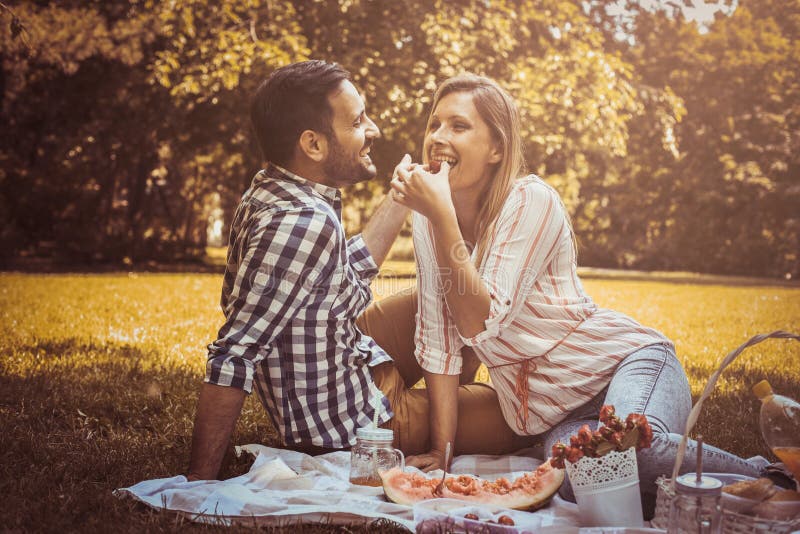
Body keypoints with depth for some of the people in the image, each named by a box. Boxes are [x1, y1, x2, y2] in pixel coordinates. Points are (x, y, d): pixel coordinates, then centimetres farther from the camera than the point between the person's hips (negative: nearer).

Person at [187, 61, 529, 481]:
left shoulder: (273, 191, -2)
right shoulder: (304, 222, -32)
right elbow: (232, 359, -33)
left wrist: (401, 199, 10)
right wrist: (200, 483, -27)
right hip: (350, 424, -9)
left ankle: (456, 402, 37)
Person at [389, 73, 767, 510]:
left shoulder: (530, 200, -14)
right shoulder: (429, 220, 2)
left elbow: (482, 323, -23)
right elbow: (438, 339, 1)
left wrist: (441, 215, -29)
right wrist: (441, 450, -1)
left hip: (626, 360, -3)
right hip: (556, 414, 4)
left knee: (633, 445, -37)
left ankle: (762, 478, -8)